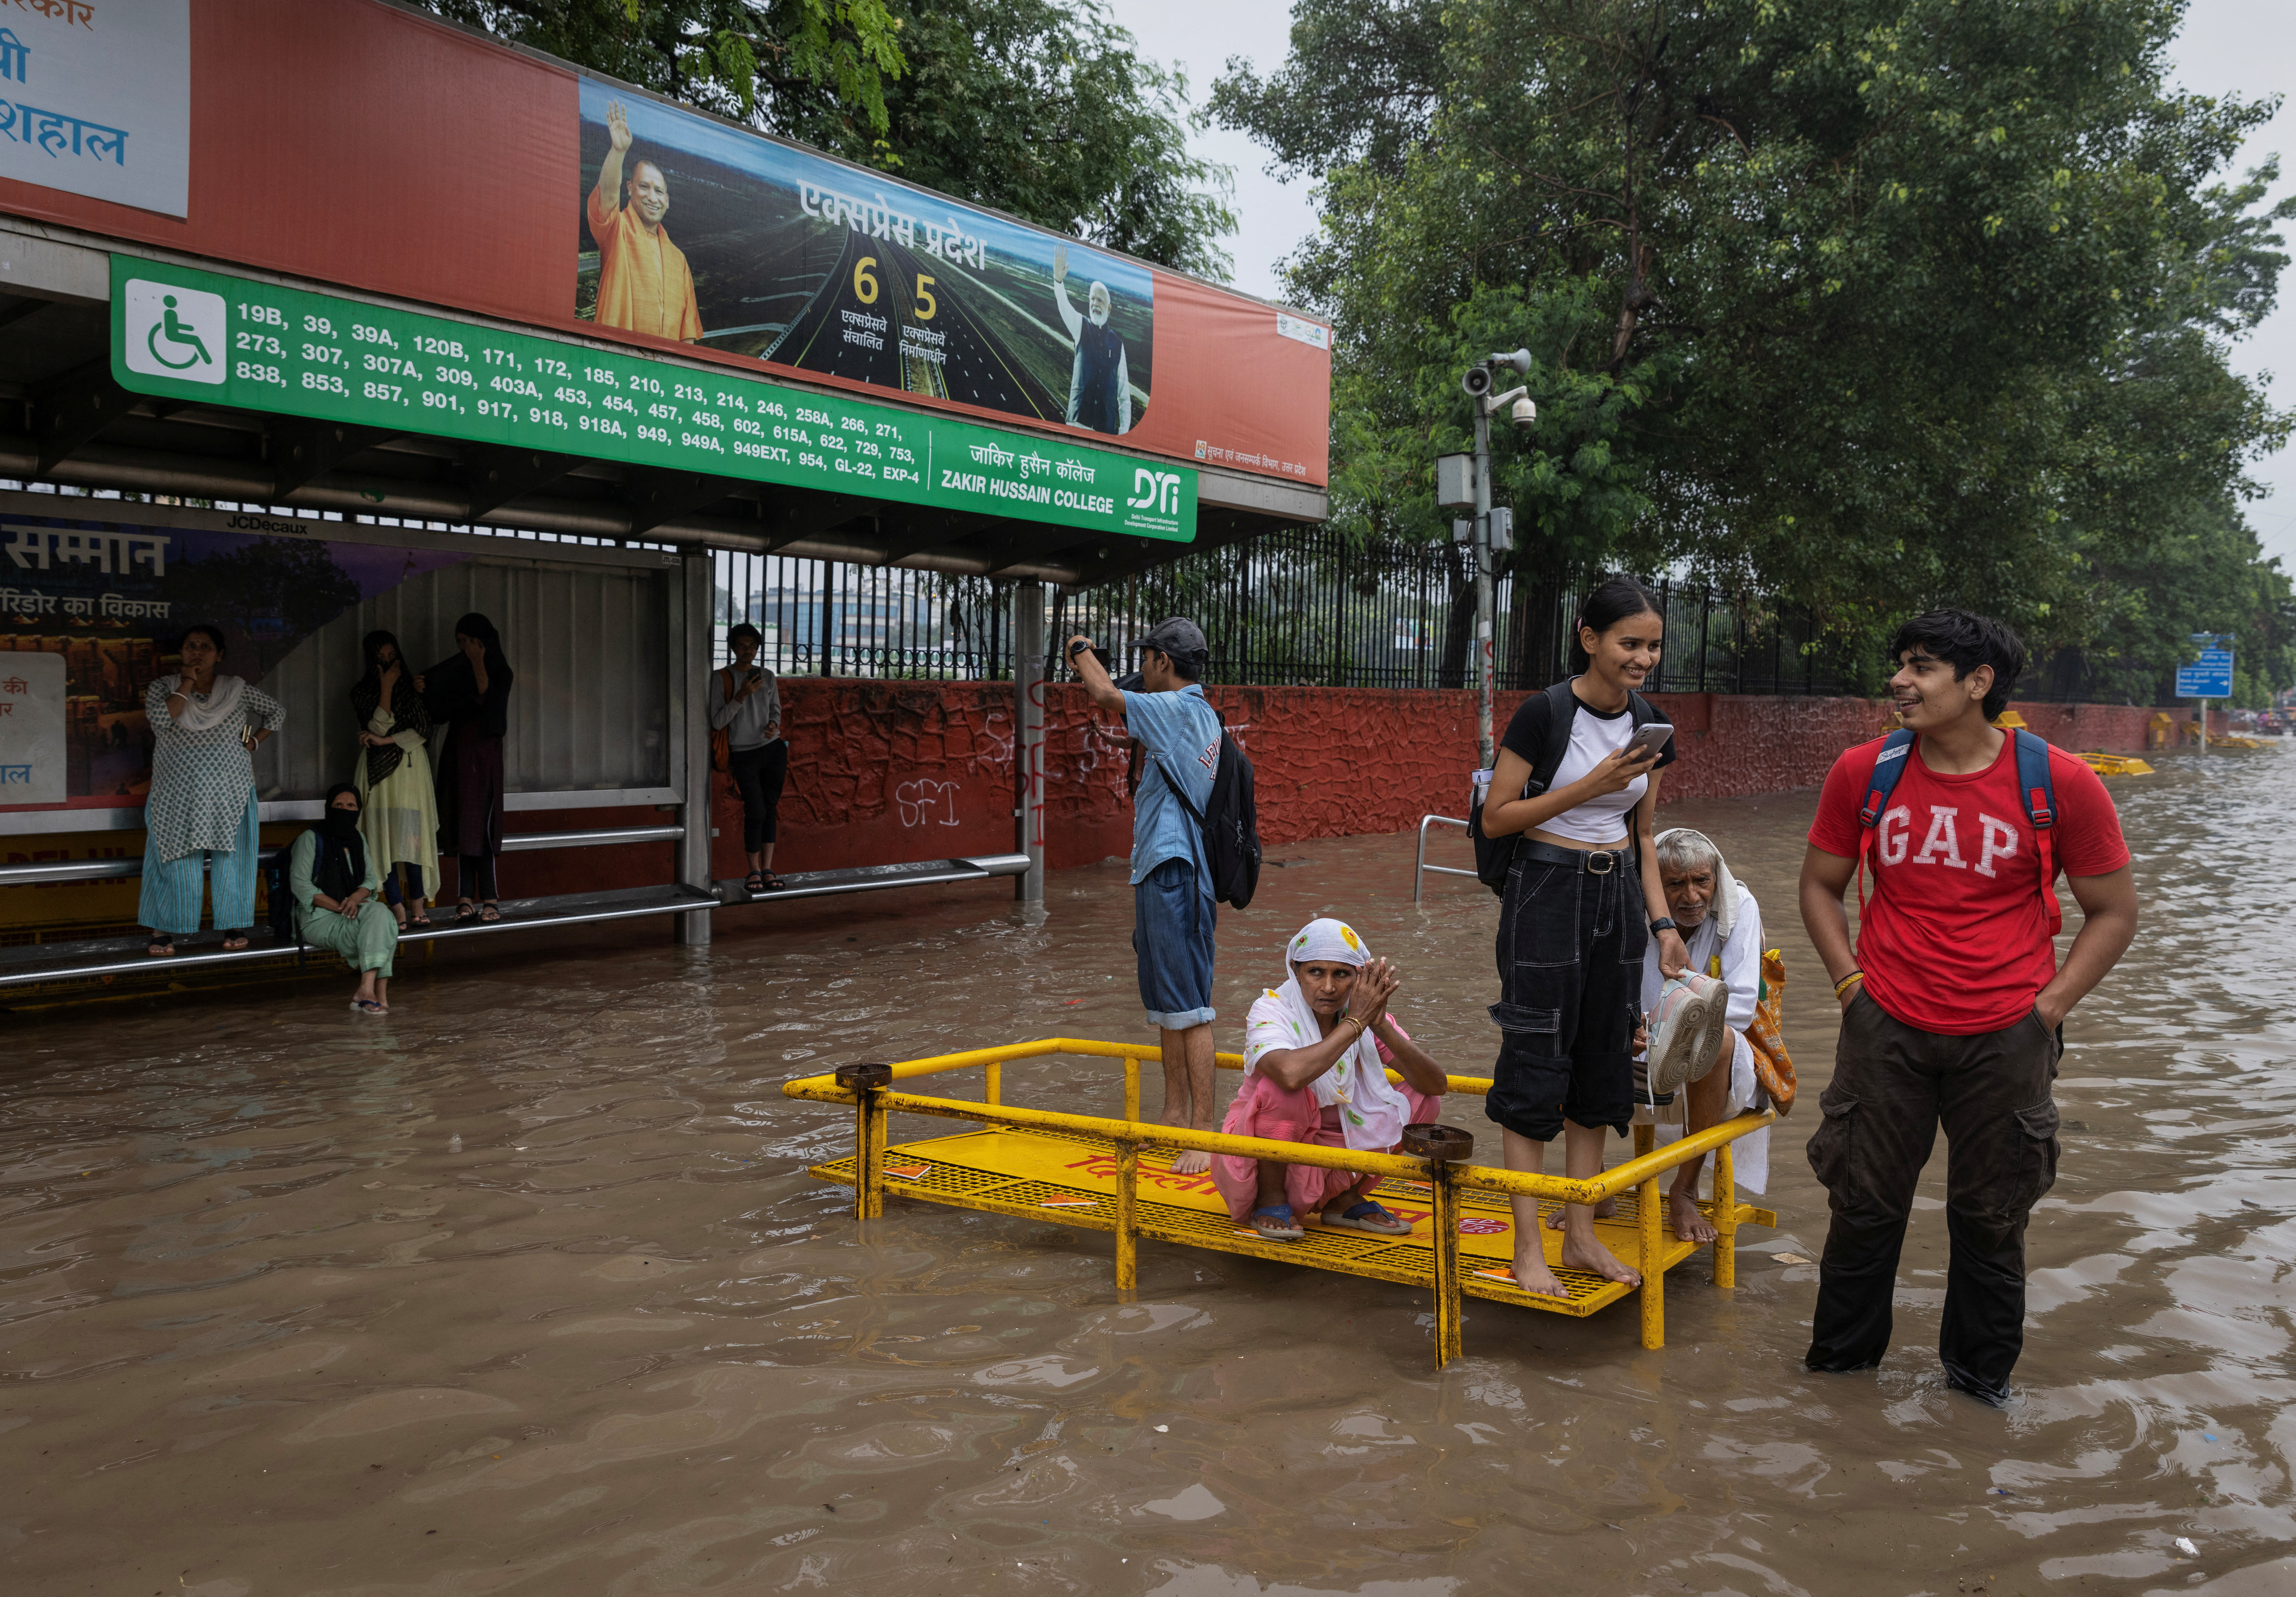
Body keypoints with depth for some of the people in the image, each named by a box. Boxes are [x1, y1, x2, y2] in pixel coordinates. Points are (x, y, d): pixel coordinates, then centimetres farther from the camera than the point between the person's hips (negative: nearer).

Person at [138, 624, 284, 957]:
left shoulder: (236, 690, 5)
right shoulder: (164, 688, 3)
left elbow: (278, 713, 14)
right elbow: (160, 719, -18)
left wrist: (253, 742, 3)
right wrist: (187, 684, -12)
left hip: (230, 796, 1)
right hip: (178, 798, -1)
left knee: (231, 861, 2)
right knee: (178, 864, -3)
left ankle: (234, 926, 10)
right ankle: (164, 930, 3)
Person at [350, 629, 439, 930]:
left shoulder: (413, 687, 9)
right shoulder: (362, 691, 6)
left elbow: (422, 730, 0)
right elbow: (379, 727, -8)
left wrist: (385, 741, -9)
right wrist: (386, 688, -11)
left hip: (411, 768, 0)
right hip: (379, 771, 0)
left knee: (412, 837, -9)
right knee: (385, 839, -7)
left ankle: (417, 905, -7)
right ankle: (398, 909, -7)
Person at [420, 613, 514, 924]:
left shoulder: (499, 670, -1)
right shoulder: (457, 668, 15)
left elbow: (486, 697, -17)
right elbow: (441, 711, 15)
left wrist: (478, 663, -20)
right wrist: (423, 690, -3)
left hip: (483, 750, -5)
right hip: (457, 750, 5)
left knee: (480, 824, -10)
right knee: (461, 825, 0)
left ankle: (489, 899, -8)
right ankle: (466, 900, -1)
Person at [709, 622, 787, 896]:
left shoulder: (768, 677, 9)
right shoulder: (721, 678, -3)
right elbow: (717, 722, -8)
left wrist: (773, 725, -4)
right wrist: (742, 695, -18)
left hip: (773, 750, 3)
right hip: (743, 754, -3)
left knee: (769, 809, 3)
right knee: (756, 812, -8)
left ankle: (768, 870, 7)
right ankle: (754, 872, 5)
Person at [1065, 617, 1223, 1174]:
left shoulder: (1180, 709, -13)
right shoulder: (1201, 715, 16)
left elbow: (1106, 695, -17)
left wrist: (1083, 653, -2)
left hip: (1175, 872, -11)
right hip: (1158, 872, 11)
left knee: (1190, 1006, -10)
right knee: (1165, 1004, 16)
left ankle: (1204, 1132, -9)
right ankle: (1175, 1116, 26)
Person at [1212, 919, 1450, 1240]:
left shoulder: (1365, 1015, -7)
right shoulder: (1271, 1010, -20)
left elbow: (1437, 1085, -17)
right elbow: (1291, 1073, -44)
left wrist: (1380, 1024, -29)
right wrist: (1355, 1023, -33)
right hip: (1255, 1161, -5)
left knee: (1422, 1099, -8)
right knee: (1282, 1087, -33)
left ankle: (1345, 1201, 6)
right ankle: (1270, 1201, -10)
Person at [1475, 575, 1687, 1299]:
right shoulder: (1545, 713, -13)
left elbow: (1641, 835, 14)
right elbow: (1495, 818, -12)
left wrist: (1662, 922, 6)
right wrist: (1590, 786, -20)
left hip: (1617, 899, 6)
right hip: (1547, 892, -6)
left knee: (1601, 1063, 10)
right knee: (1535, 1066, -3)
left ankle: (1581, 1235, 21)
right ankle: (1528, 1247, 5)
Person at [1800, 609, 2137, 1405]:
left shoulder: (2059, 783, -7)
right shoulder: (1863, 772, -1)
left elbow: (2114, 912, 2)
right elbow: (1820, 887, 12)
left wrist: (2046, 1009, -5)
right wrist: (1851, 981, 1)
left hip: (2004, 1039, -1)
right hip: (1886, 1030, 1)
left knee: (1992, 1214, 12)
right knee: (1865, 1202, 11)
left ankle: (1980, 1370, 33)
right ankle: (1842, 1355, 31)